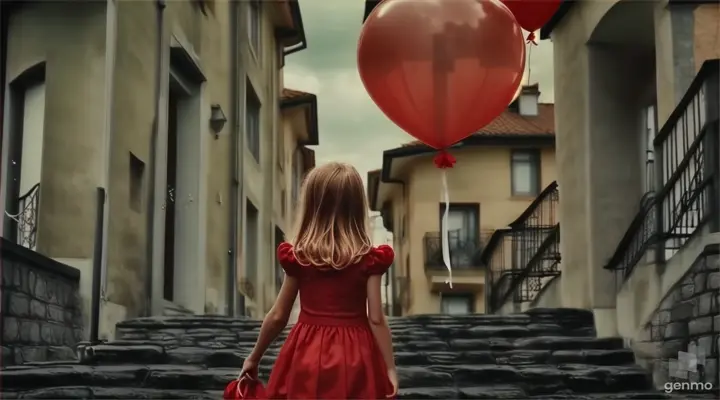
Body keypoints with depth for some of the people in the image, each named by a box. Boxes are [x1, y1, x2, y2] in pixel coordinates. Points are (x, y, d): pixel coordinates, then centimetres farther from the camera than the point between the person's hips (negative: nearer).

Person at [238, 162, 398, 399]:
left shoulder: (297, 258, -2)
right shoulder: (369, 260, -6)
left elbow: (278, 317, 4)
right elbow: (376, 320, -9)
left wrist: (254, 358, 17)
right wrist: (390, 368, -1)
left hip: (308, 359, 1)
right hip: (353, 361, -1)